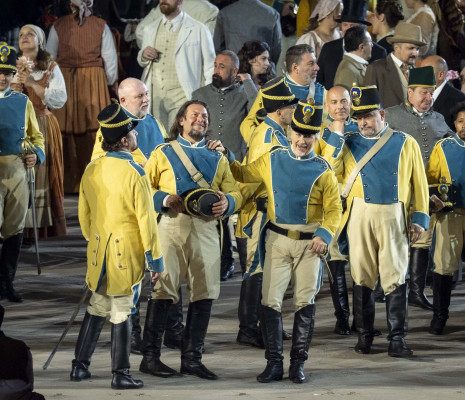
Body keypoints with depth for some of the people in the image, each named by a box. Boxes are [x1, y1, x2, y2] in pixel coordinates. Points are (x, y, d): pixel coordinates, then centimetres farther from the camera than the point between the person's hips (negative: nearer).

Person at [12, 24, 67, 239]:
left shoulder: (51, 68, 7)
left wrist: (33, 84, -13)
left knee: (41, 176, -7)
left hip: (42, 127, -2)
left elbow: (60, 99, -5)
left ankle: (45, 228, -3)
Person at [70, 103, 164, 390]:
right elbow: (146, 220, -15)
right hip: (128, 252, -6)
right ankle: (121, 374, 6)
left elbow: (84, 213, 12)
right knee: (122, 313, 1)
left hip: (99, 251, 6)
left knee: (97, 308, 18)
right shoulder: (134, 173, -17)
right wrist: (155, 259, -8)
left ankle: (80, 366, 20)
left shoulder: (92, 170, 2)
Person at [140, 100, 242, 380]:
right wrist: (165, 199, -12)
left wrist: (227, 202, -8)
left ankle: (192, 358, 7)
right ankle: (150, 356, -2)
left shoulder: (217, 158, 21)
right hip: (172, 224, -3)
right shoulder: (163, 154, 12)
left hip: (207, 228, 3)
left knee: (205, 292, -1)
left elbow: (235, 192, 15)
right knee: (164, 289, -7)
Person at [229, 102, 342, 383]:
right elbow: (242, 174, 16)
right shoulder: (273, 160, 6)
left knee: (305, 302, 1)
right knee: (270, 301, -6)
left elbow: (334, 209, 0)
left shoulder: (323, 170, 0)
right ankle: (274, 364, 2)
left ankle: (298, 364, 10)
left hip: (309, 243, -1)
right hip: (277, 241, 1)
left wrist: (325, 235, -14)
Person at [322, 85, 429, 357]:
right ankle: (364, 336, 15)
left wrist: (420, 219, 1)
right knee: (362, 277, 5)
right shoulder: (349, 143, 10)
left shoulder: (406, 143, 8)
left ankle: (397, 339, -1)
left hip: (395, 217, -1)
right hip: (360, 218, 1)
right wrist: (337, 132, -4)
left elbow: (419, 183, 8)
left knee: (395, 278, -4)